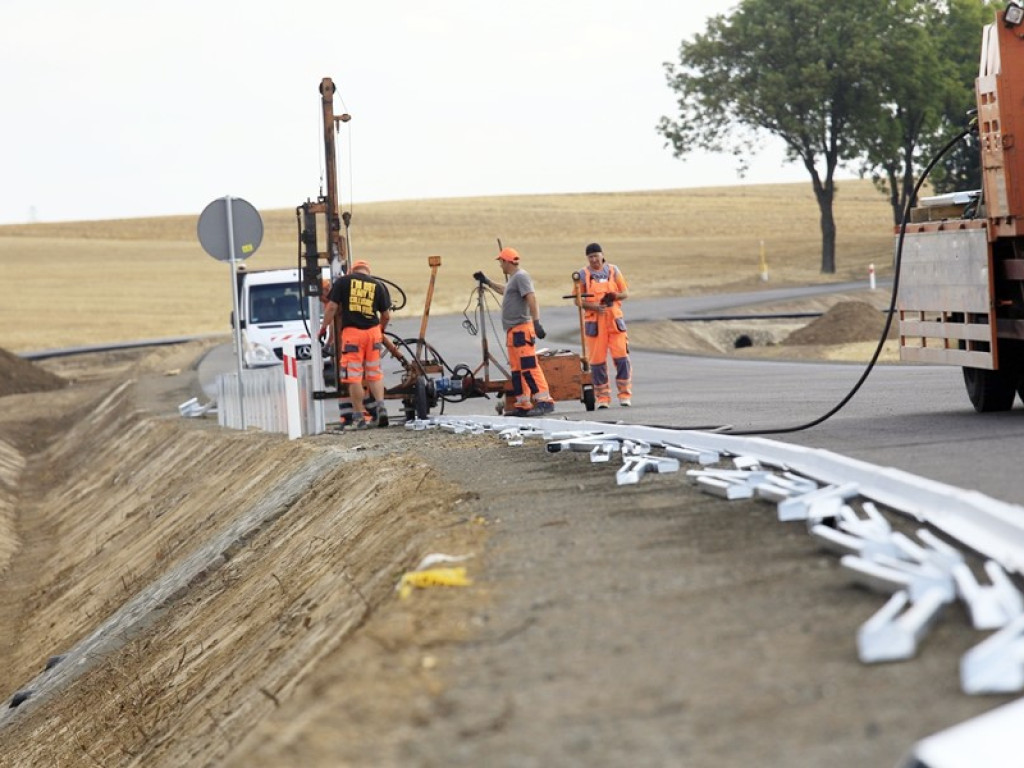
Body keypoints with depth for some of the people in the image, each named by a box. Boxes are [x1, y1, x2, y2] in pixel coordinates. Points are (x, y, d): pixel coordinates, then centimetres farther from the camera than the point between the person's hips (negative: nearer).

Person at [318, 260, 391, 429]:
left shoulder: (343, 281, 3)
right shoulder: (378, 286, 8)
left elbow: (332, 307, -2)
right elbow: (386, 315, 12)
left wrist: (323, 327, 8)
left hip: (351, 331, -3)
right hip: (373, 331, 3)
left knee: (354, 377, 1)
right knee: (375, 373, 17)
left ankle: (359, 416, 2)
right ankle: (380, 405, 2)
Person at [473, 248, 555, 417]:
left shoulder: (521, 277, -10)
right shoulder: (513, 278, 20)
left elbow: (532, 299, -21)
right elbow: (504, 291, 42)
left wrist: (536, 322, -30)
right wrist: (487, 282, 47)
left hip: (522, 330, -10)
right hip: (513, 331, 10)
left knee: (529, 367, -16)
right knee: (516, 369, 11)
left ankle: (544, 401, -21)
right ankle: (523, 404, 14)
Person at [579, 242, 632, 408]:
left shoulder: (613, 271, 9)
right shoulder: (583, 275, 5)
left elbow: (626, 293, 12)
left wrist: (616, 295, -11)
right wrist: (592, 306, -14)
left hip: (614, 319, 1)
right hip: (594, 321, -1)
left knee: (621, 357, -6)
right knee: (597, 360, 0)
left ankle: (625, 394, 1)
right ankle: (602, 397, 8)